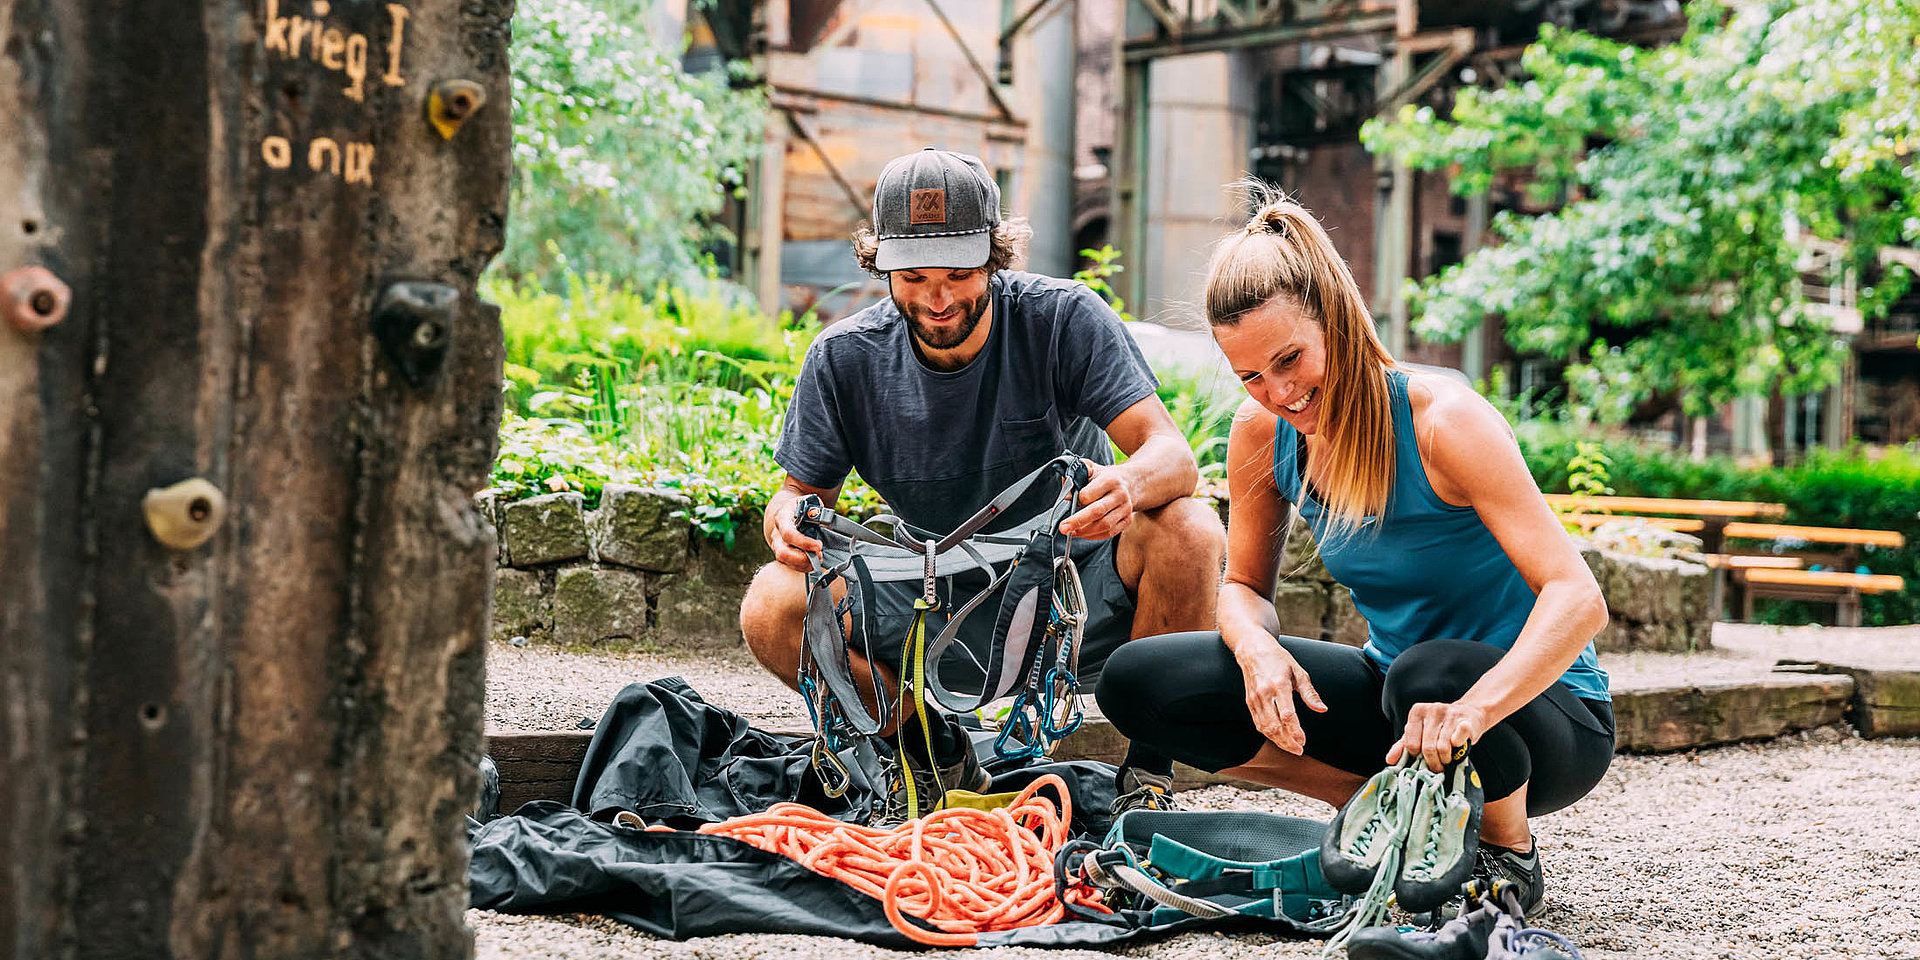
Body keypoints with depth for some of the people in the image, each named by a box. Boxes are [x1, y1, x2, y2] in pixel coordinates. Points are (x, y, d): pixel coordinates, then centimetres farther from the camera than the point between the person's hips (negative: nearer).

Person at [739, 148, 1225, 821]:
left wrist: (1128, 484, -46)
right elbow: (802, 489, 3)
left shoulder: (1063, 318, -14)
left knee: (1186, 529, -32)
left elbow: (1175, 455, -21)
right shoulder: (844, 359, -8)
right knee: (772, 609, -22)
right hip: (939, 613, 2)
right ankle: (935, 754, 5)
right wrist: (789, 519, -24)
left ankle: (1149, 772, -10)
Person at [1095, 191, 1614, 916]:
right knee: (1136, 683, -10)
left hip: (1530, 700, -5)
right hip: (1392, 688, 6)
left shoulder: (1441, 418, -23)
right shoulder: (1262, 433, -6)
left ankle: (1509, 855, -9)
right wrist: (1257, 648, -19)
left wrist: (1469, 710, -48)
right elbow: (1243, 586, 7)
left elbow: (1577, 599, -30)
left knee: (1434, 675, -42)